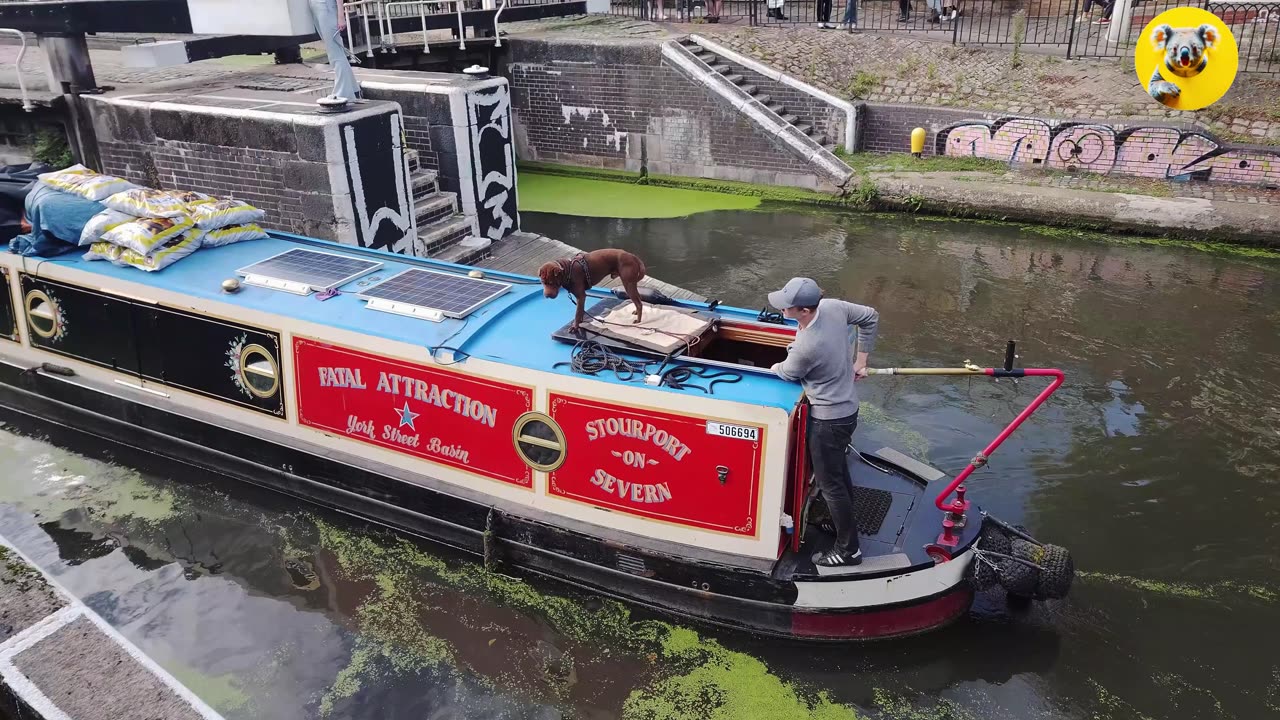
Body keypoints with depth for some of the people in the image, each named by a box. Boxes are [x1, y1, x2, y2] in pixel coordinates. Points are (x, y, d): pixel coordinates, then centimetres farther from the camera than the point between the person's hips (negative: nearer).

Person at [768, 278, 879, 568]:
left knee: (830, 484, 7)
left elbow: (789, 373, -11)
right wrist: (860, 360, 10)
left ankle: (848, 550, 22)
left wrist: (776, 367, 13)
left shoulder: (806, 346, -33)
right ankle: (842, 521, 47)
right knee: (839, 471, 27)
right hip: (848, 408, 9)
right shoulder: (833, 306, -12)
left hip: (828, 420, -9)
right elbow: (870, 317, 6)